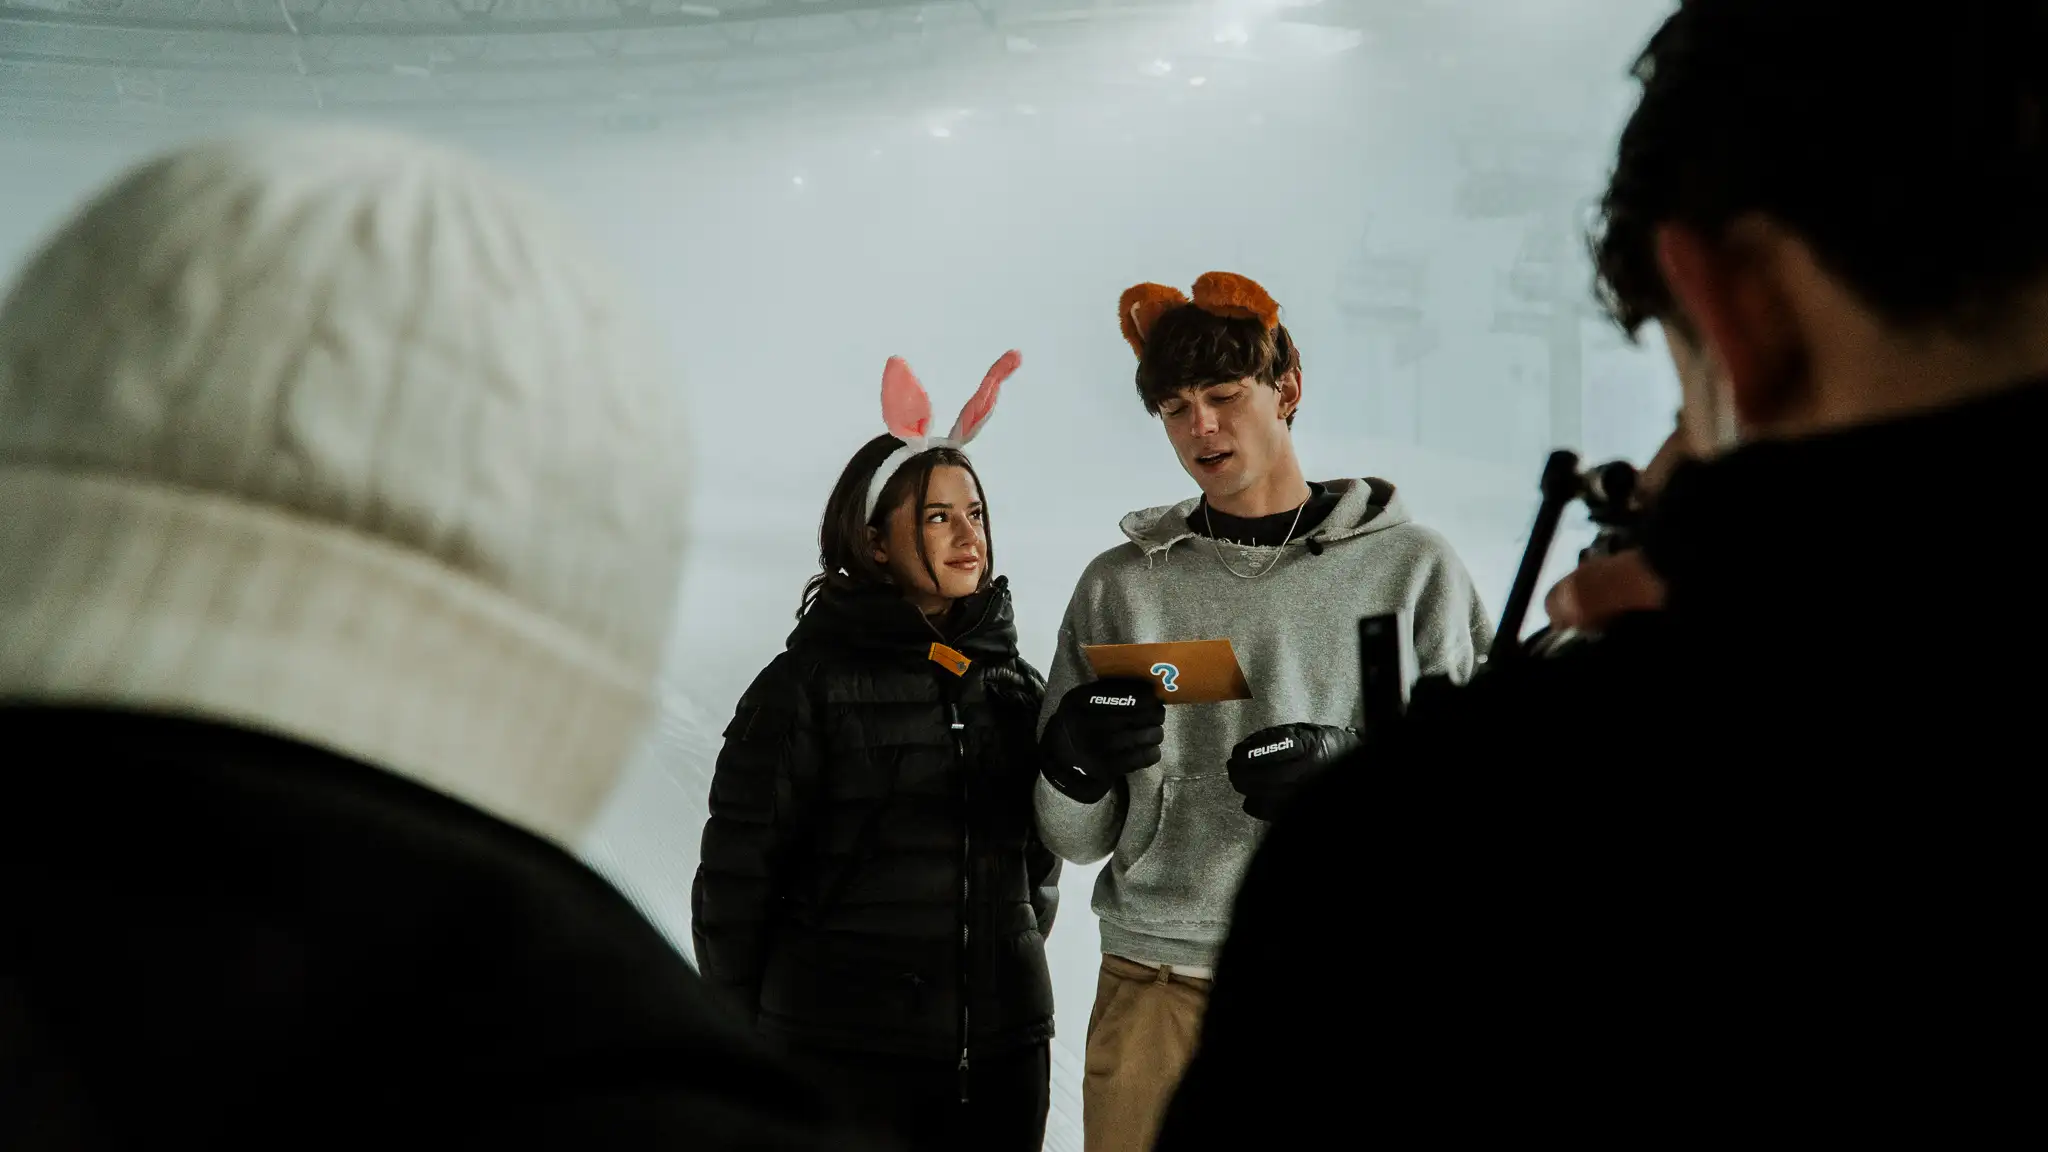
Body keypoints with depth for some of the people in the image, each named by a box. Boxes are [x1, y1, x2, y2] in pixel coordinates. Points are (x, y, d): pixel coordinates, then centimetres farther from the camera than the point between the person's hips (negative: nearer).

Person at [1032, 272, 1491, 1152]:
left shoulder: (1413, 568, 6)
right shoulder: (1123, 585, 12)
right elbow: (1075, 839, 11)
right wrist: (1075, 761, -10)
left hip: (1350, 973, -1)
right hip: (1159, 988, 2)